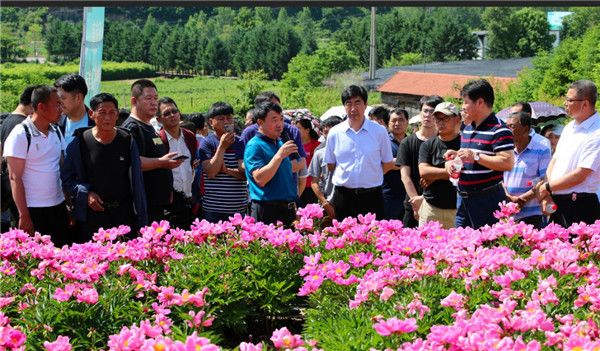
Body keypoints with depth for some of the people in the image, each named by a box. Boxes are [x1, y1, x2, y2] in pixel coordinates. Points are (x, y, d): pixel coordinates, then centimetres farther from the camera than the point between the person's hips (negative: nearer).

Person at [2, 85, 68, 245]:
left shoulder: (56, 132, 9)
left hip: (59, 206, 6)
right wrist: (24, 216, -15)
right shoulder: (20, 135, -10)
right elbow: (15, 178, -12)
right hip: (33, 210, -6)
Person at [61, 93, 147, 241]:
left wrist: (141, 220, 1)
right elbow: (67, 179, 5)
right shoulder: (80, 143, -1)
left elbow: (137, 182, 3)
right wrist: (85, 193, -13)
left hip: (124, 214, 1)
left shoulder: (127, 141, 2)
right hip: (92, 216, -1)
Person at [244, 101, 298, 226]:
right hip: (267, 210, -8)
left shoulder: (281, 143, 15)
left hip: (288, 209, 8)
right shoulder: (254, 146, -10)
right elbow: (260, 179, -21)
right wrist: (280, 155, -21)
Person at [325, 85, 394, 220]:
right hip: (343, 197, 1)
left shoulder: (379, 131, 0)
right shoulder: (335, 133, 4)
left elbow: (388, 164, 8)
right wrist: (346, 178, 6)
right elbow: (330, 165, 13)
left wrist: (370, 177, 4)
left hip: (371, 197, -1)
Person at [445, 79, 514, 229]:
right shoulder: (467, 128, 16)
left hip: (488, 199, -9)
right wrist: (455, 156, 6)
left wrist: (475, 156, -22)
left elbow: (508, 163, -22)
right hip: (464, 198, 9)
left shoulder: (499, 130, -13)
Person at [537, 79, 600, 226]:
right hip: (556, 203, 8)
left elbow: (579, 175, -17)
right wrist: (546, 194, -1)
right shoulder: (569, 127, 14)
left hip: (579, 205, -8)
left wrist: (547, 187, -7)